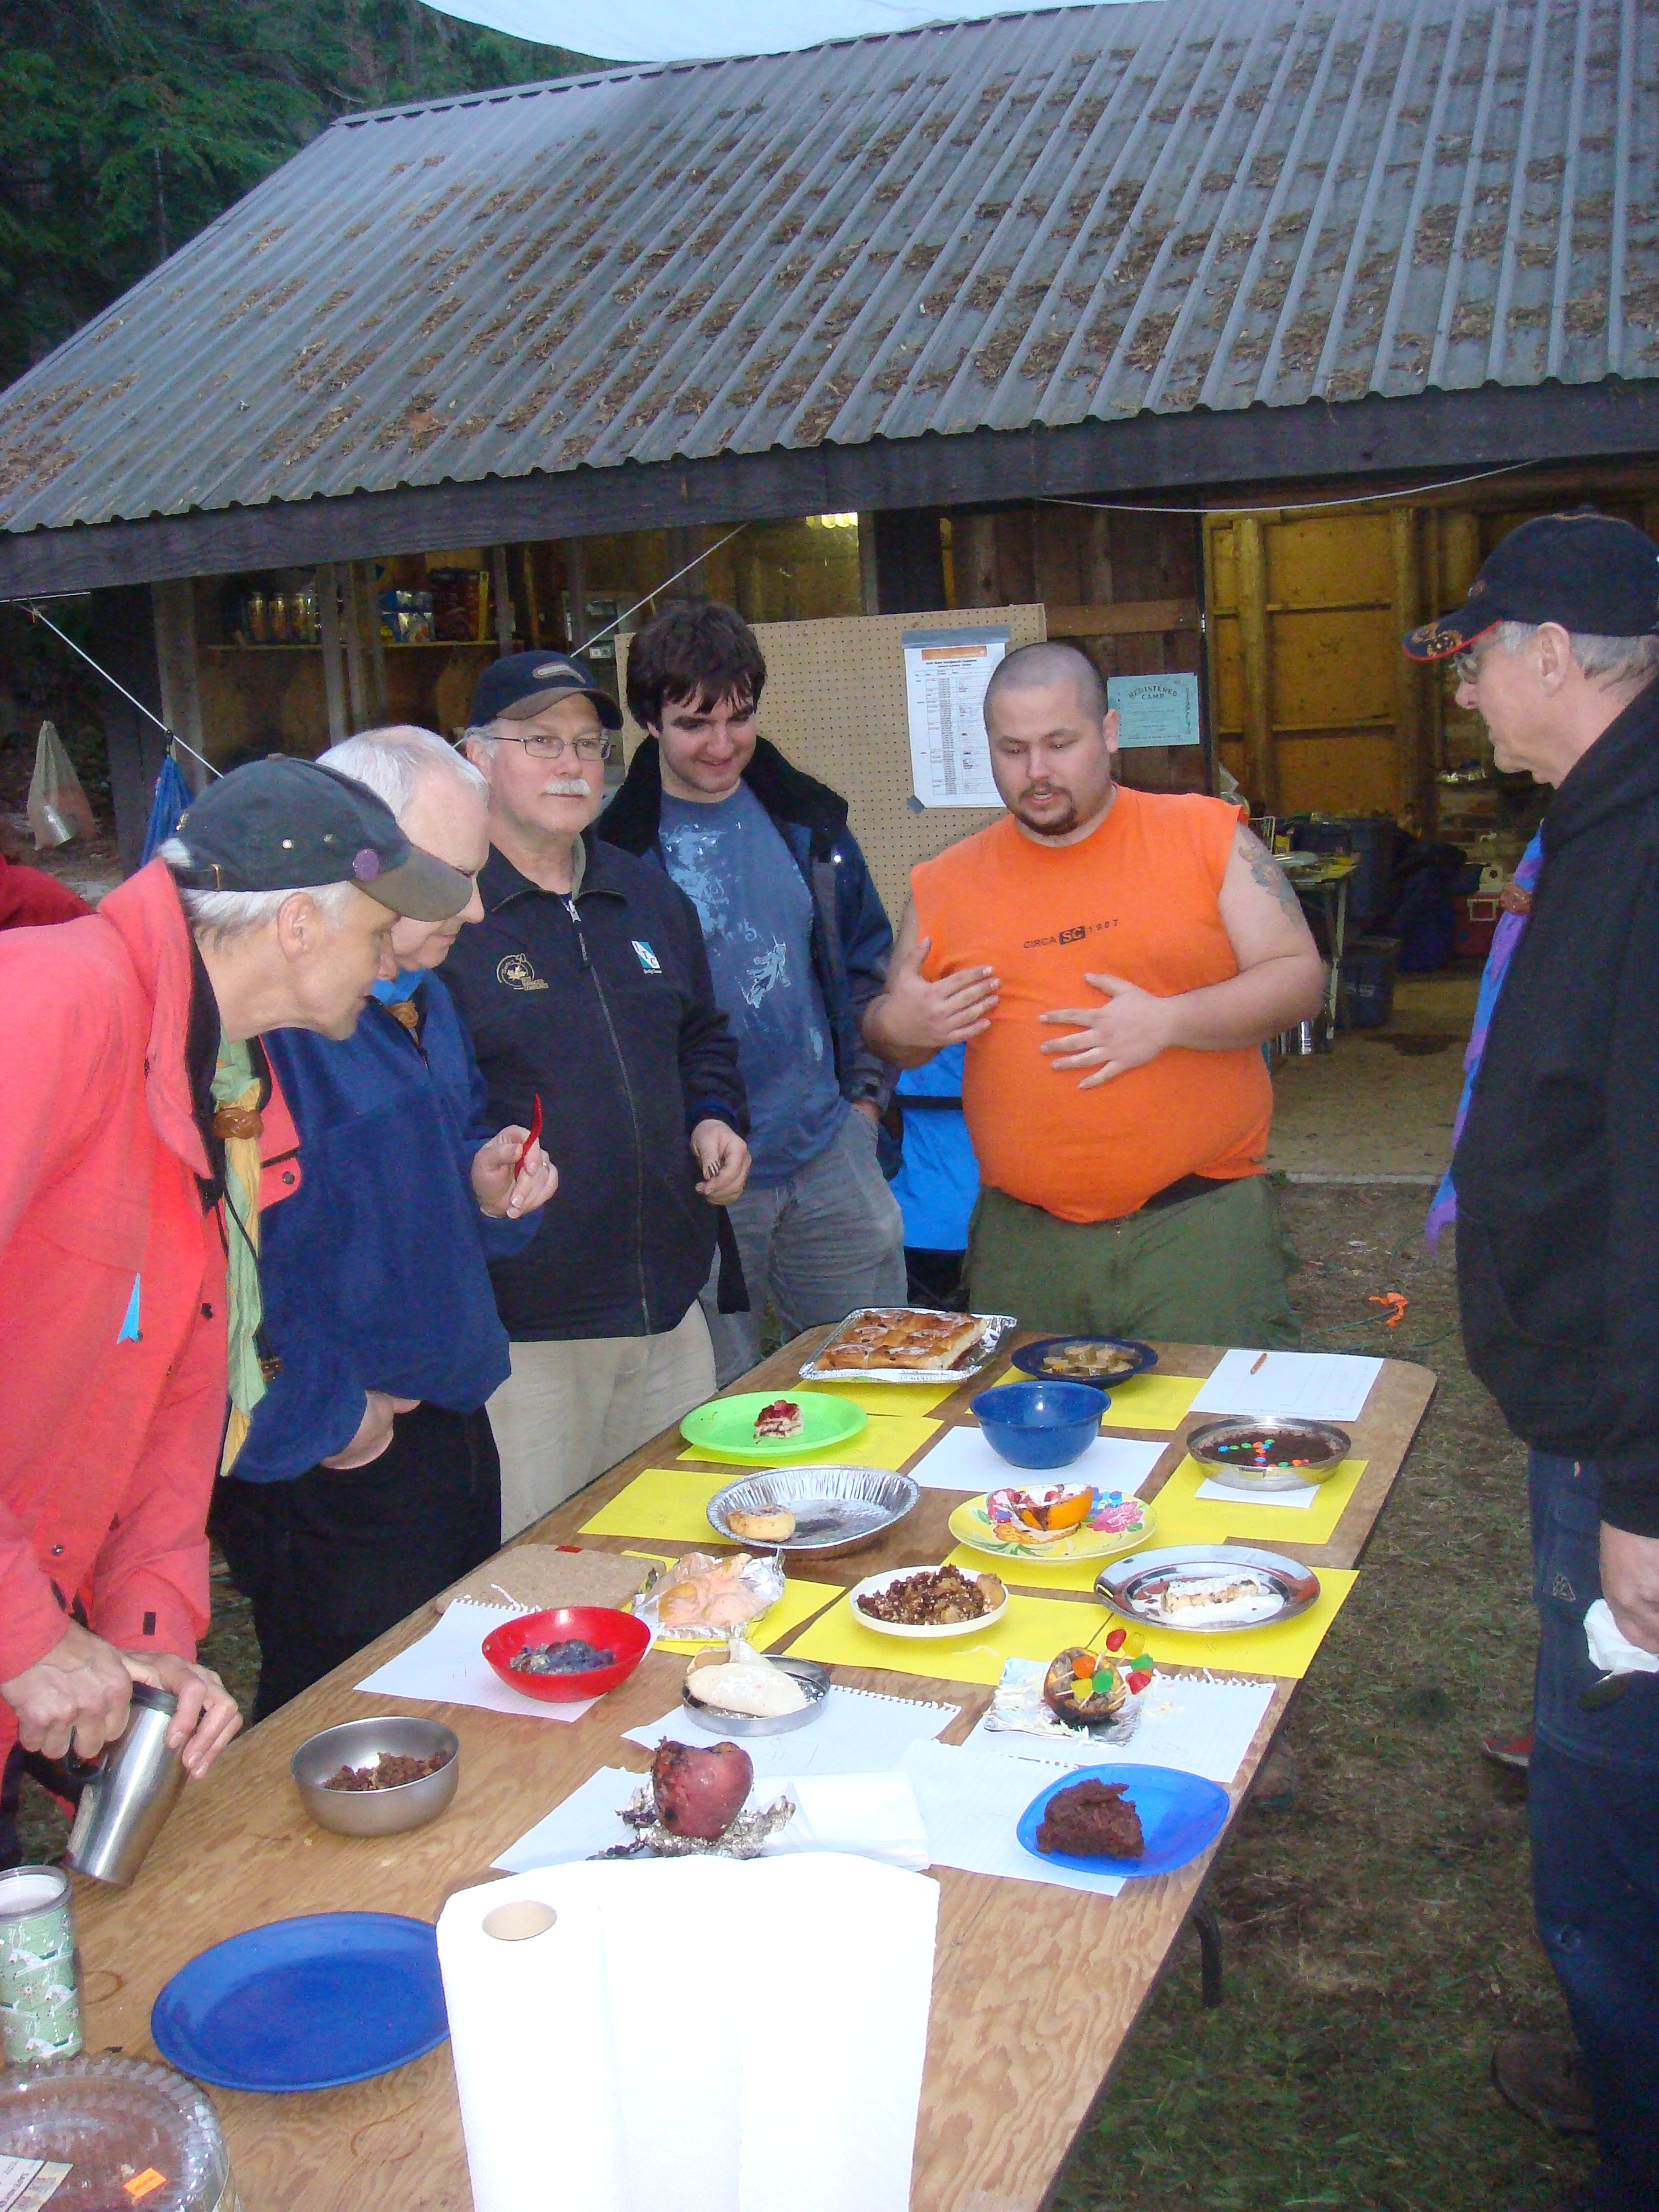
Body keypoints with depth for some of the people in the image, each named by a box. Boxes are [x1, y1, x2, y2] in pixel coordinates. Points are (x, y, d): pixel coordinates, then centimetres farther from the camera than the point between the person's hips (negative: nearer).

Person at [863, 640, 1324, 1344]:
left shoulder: (1208, 835, 1)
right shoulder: (946, 884, 8)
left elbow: (1300, 977, -2)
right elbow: (895, 1039, 17)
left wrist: (1169, 1022, -17)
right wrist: (897, 1026, -7)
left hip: (1201, 1222, -2)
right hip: (1023, 1239, 3)